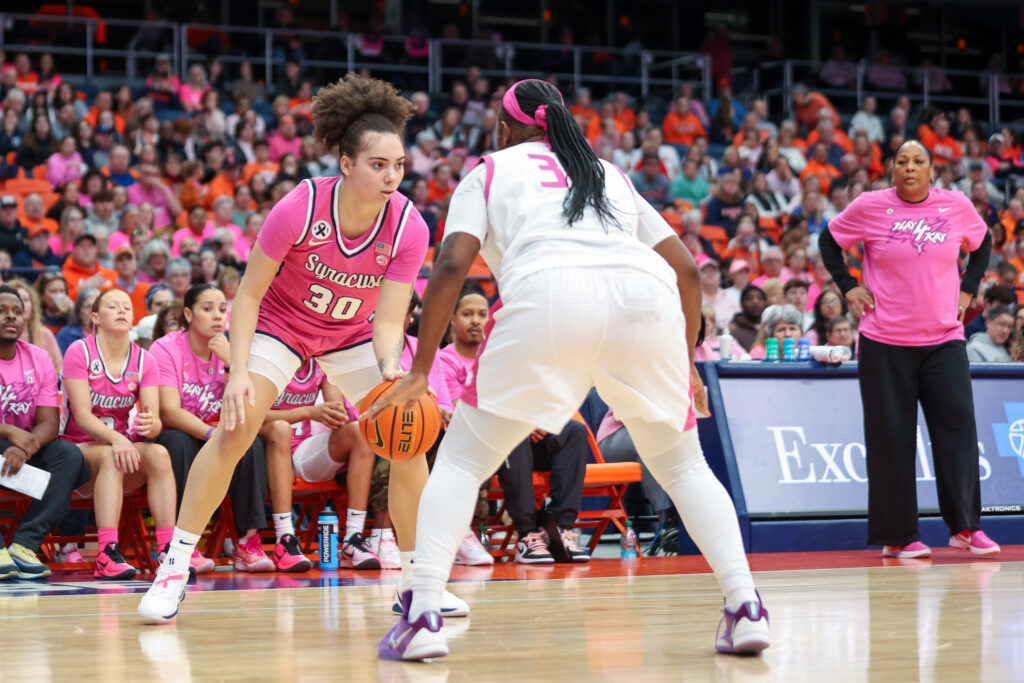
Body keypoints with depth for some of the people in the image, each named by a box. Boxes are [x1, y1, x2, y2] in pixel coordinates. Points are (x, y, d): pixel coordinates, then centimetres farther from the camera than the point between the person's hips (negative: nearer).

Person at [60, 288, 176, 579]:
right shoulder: (79, 352, -7)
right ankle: (108, 554, -47)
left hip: (122, 444, 4)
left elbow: (154, 418, -6)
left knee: (158, 453, -27)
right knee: (110, 457, -36)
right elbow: (82, 415, -17)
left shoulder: (144, 361, 4)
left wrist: (149, 424, -32)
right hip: (76, 448, -4)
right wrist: (115, 439, -35)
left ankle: (168, 550, -35)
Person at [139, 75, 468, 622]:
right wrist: (239, 372, -29)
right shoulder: (300, 207, -30)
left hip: (353, 333, 3)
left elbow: (389, 319, -21)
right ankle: (173, 570, -13)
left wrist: (390, 371, -42)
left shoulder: (408, 228, -24)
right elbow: (249, 294, -19)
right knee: (236, 428, -21)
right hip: (279, 321, -3)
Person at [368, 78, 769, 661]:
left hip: (547, 295, -3)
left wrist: (421, 371, 9)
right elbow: (686, 268, 28)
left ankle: (422, 616, -5)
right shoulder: (610, 173, 35)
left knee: (461, 462, 11)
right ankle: (745, 608, 6)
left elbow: (452, 266, 7)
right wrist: (686, 362, 38)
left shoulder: (490, 172, 25)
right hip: (647, 298, 3)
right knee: (684, 466, 21)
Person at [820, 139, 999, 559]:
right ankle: (898, 536, 7)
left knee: (958, 426, -7)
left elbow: (982, 243, 20)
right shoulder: (869, 207, -4)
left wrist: (968, 290, 10)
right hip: (884, 342, -2)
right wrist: (848, 287, 1)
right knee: (892, 437, 0)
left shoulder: (956, 206, 2)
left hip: (943, 339, 2)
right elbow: (829, 240, 11)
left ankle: (965, 527, 1)